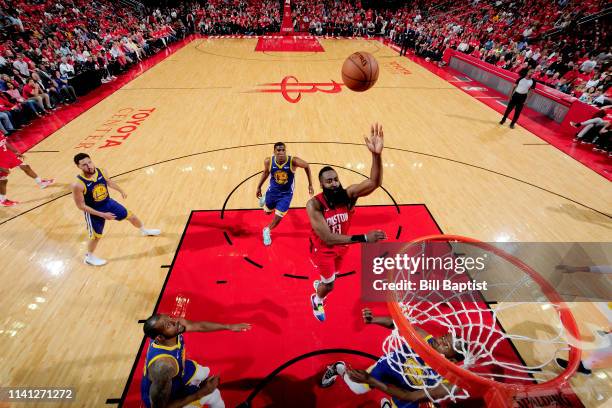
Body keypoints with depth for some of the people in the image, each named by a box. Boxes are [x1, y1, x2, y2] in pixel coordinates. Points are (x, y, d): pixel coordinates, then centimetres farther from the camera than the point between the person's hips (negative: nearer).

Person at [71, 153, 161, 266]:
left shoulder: (101, 172, -16)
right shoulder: (78, 185, -31)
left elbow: (109, 182, 8)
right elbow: (81, 206, -22)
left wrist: (121, 191, 21)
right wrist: (102, 214, -24)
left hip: (108, 203, 5)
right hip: (94, 211, -5)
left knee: (130, 216, 16)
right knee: (96, 236, 11)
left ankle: (144, 231, 47)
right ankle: (89, 257, 39)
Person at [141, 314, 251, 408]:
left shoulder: (177, 323, -25)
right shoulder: (163, 365, -41)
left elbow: (199, 326, -6)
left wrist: (229, 326, -3)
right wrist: (201, 393, -29)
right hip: (159, 398, -6)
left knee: (204, 372, 23)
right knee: (212, 394, -5)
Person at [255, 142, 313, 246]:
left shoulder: (293, 161, -29)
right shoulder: (268, 161, -21)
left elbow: (307, 166, -10)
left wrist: (310, 184, -5)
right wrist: (259, 187, 9)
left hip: (286, 194, -2)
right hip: (272, 191, 2)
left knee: (278, 217, -1)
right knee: (268, 212, 23)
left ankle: (267, 231, 31)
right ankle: (264, 199, 59)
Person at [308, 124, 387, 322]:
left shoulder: (348, 194, -26)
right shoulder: (314, 205, -35)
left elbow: (374, 182, -43)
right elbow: (327, 238, -43)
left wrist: (376, 155, -59)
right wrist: (363, 238, -49)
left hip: (341, 246, 4)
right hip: (322, 249, -4)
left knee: (329, 277, 28)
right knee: (329, 285, 10)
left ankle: (318, 284, 66)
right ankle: (316, 300, 47)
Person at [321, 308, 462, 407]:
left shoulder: (444, 387, -36)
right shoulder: (423, 337, -36)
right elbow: (395, 323, -25)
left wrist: (370, 380, -38)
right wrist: (373, 319, -48)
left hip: (410, 391, 1)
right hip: (392, 365, 0)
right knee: (357, 388, 0)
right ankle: (339, 368, 31)